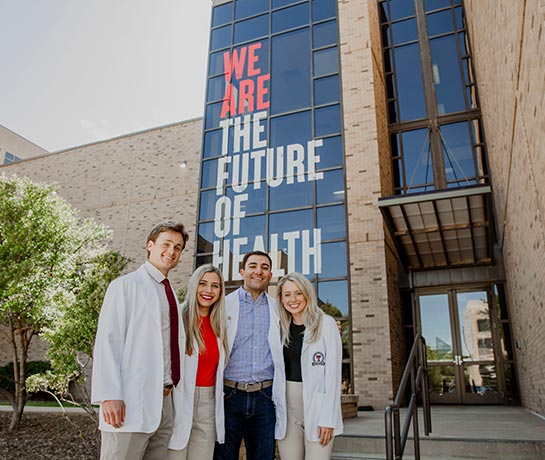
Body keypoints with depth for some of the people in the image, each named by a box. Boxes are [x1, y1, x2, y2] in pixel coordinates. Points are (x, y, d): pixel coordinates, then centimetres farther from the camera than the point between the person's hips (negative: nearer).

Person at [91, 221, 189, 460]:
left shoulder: (171, 295, 18)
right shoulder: (126, 286, -2)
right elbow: (107, 341, -10)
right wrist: (110, 396, -18)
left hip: (165, 402, 7)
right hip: (131, 404, -6)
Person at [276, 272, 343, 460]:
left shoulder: (326, 323, -7)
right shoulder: (282, 327, 9)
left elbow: (333, 373, -10)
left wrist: (328, 418, -14)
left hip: (316, 407, -4)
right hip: (287, 407, 4)